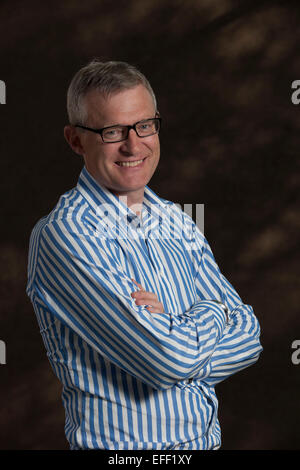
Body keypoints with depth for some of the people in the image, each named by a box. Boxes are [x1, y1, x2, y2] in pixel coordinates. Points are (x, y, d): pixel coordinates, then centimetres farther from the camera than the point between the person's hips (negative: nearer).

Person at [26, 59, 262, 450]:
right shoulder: (65, 235, -20)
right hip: (123, 444, -6)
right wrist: (213, 312, -8)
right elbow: (169, 358, -26)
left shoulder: (176, 222, 3)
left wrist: (174, 338, -18)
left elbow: (248, 338, -1)